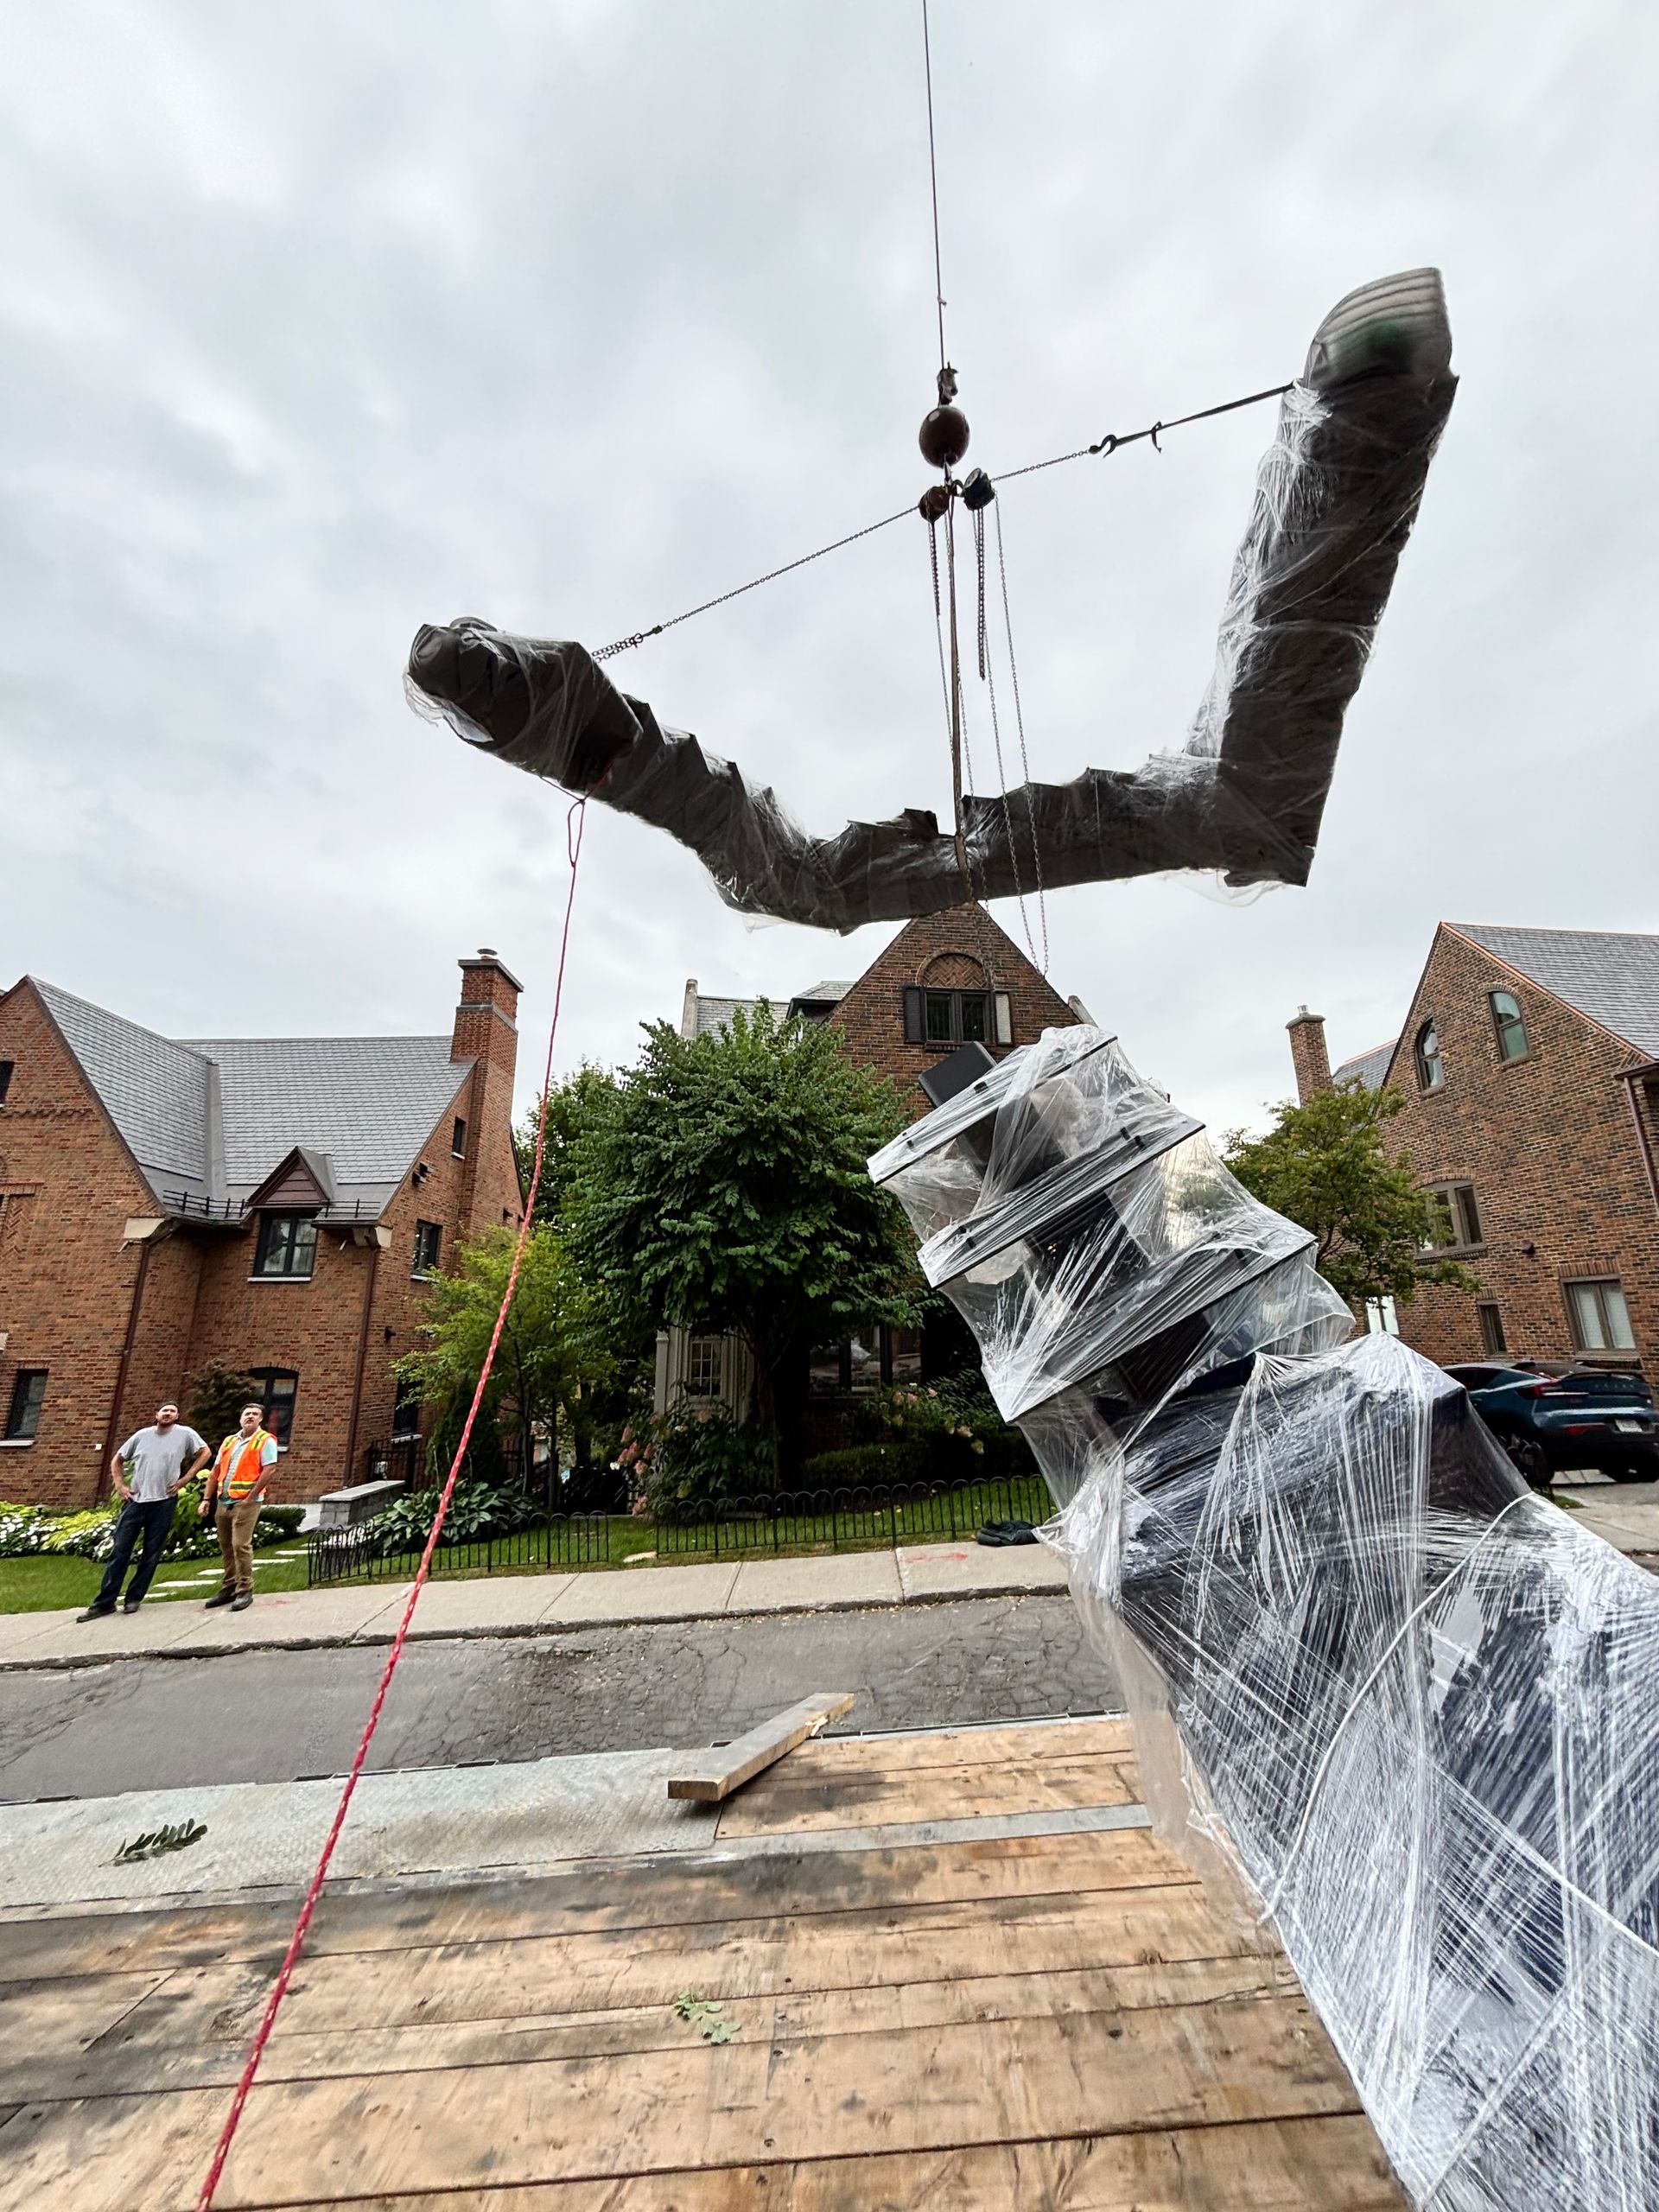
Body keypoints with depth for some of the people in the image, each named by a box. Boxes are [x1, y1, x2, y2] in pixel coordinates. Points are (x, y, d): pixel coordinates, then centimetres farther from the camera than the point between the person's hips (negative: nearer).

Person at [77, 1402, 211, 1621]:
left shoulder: (185, 1434, -4)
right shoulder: (142, 1435, 4)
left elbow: (205, 1453, 2)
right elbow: (117, 1461, 15)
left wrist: (184, 1479, -4)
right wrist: (121, 1486, 3)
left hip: (163, 1503, -2)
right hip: (135, 1500, 2)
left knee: (151, 1554, 5)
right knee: (120, 1551, 1)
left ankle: (134, 1598, 18)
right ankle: (104, 1602, 8)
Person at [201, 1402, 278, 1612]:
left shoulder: (265, 1441, -4)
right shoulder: (229, 1441, 16)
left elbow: (268, 1471, -13)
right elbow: (215, 1472, 17)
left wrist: (250, 1498, -15)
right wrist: (207, 1499, 8)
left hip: (246, 1502, -7)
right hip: (223, 1502, 7)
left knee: (241, 1545, -11)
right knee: (226, 1546, 13)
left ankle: (245, 1590, -3)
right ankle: (229, 1588, 24)